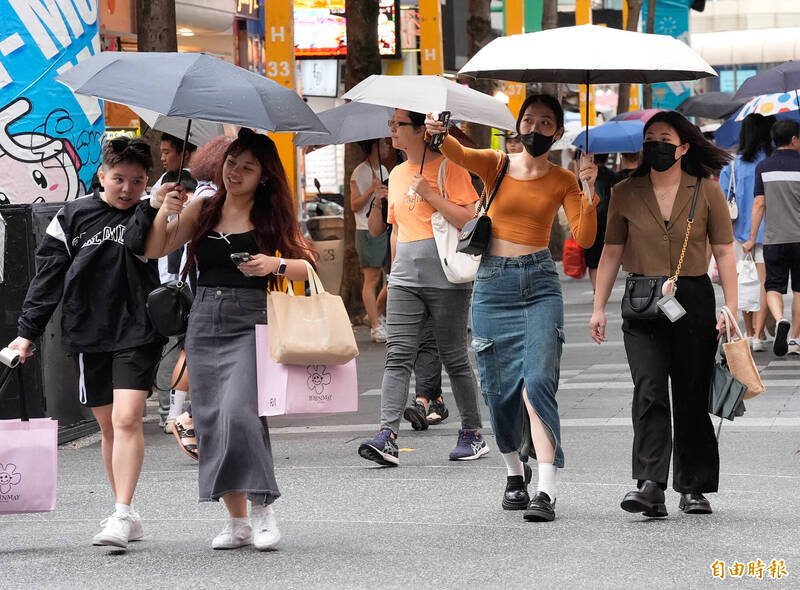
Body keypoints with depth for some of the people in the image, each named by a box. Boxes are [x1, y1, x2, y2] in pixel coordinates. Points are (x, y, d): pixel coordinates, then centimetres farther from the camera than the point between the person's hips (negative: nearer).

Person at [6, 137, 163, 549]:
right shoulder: (72, 217, 4)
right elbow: (48, 277, 5)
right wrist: (27, 331, 2)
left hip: (137, 335, -2)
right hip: (87, 335, 2)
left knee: (127, 419, -15)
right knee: (108, 426, 8)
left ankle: (122, 514, -16)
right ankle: (126, 519, 17)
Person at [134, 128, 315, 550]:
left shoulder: (271, 215, 4)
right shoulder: (202, 210, 10)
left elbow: (306, 266, 4)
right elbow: (155, 249, 5)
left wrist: (276, 264, -15)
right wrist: (160, 212, -12)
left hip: (250, 323, -4)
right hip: (205, 321, 4)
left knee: (238, 412, -21)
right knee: (210, 420, 2)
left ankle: (263, 509, -9)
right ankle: (236, 521, 10)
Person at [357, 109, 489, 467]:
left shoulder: (449, 168, -5)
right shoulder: (397, 174, 15)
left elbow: (468, 219, -13)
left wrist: (429, 194, -16)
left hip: (446, 278, -5)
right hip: (404, 277, 5)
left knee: (454, 357, 3)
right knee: (398, 355, -8)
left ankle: (473, 434, 17)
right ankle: (387, 437, -17)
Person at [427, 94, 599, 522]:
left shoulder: (562, 181, 5)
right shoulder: (495, 165, 5)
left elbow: (584, 239, -4)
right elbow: (459, 154, -16)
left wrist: (589, 191, -17)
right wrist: (438, 135, -38)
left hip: (539, 284, -1)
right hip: (493, 284, 1)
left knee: (537, 382, -17)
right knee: (499, 389, 5)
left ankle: (546, 491, -21)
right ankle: (515, 472, 30)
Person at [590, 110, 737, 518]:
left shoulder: (707, 192, 2)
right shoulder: (625, 193, 6)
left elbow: (724, 253, 2)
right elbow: (611, 253, 11)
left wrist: (731, 309, -6)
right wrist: (599, 308, 7)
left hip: (694, 301, 0)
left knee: (692, 396, 4)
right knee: (649, 390, -14)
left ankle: (693, 488, 15)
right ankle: (650, 486, -22)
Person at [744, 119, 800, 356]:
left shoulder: (763, 167, 1)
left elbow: (759, 204, 1)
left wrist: (752, 239, 7)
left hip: (773, 238, 1)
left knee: (774, 287, 6)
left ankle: (780, 320, -22)